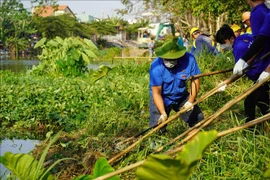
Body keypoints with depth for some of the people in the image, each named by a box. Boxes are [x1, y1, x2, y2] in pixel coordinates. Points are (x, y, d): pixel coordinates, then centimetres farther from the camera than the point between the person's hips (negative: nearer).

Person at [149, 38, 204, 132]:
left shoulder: (189, 59, -24)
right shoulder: (156, 66, -29)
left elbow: (195, 80, -10)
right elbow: (156, 93, -24)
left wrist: (191, 101, -15)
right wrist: (163, 113, -32)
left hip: (181, 96, 3)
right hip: (161, 98, -3)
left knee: (198, 120, 7)